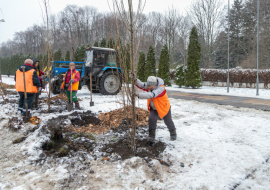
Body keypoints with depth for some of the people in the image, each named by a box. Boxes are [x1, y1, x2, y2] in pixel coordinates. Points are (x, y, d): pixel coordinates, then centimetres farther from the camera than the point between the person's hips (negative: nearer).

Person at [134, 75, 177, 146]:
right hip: (154, 108, 4)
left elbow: (151, 95, -50)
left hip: (163, 107, -4)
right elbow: (141, 85, -28)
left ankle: (173, 133, 45)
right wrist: (135, 80, -47)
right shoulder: (150, 85, -16)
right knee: (151, 120, -14)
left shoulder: (161, 88, -37)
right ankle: (151, 138, -1)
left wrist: (139, 95, -58)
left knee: (168, 121, 15)